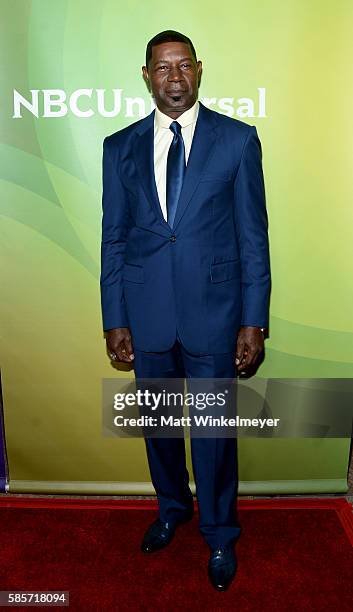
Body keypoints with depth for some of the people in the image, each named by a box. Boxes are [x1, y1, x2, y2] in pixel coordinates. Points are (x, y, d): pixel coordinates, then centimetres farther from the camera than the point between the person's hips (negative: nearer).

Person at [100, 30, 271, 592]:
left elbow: (254, 236, -3)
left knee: (215, 429, 10)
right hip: (146, 314, 3)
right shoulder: (120, 147, 5)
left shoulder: (238, 139, -1)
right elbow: (113, 239, 5)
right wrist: (114, 320, 1)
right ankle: (172, 507, 47)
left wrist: (254, 322, -6)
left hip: (213, 312, -2)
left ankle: (220, 534, 36)